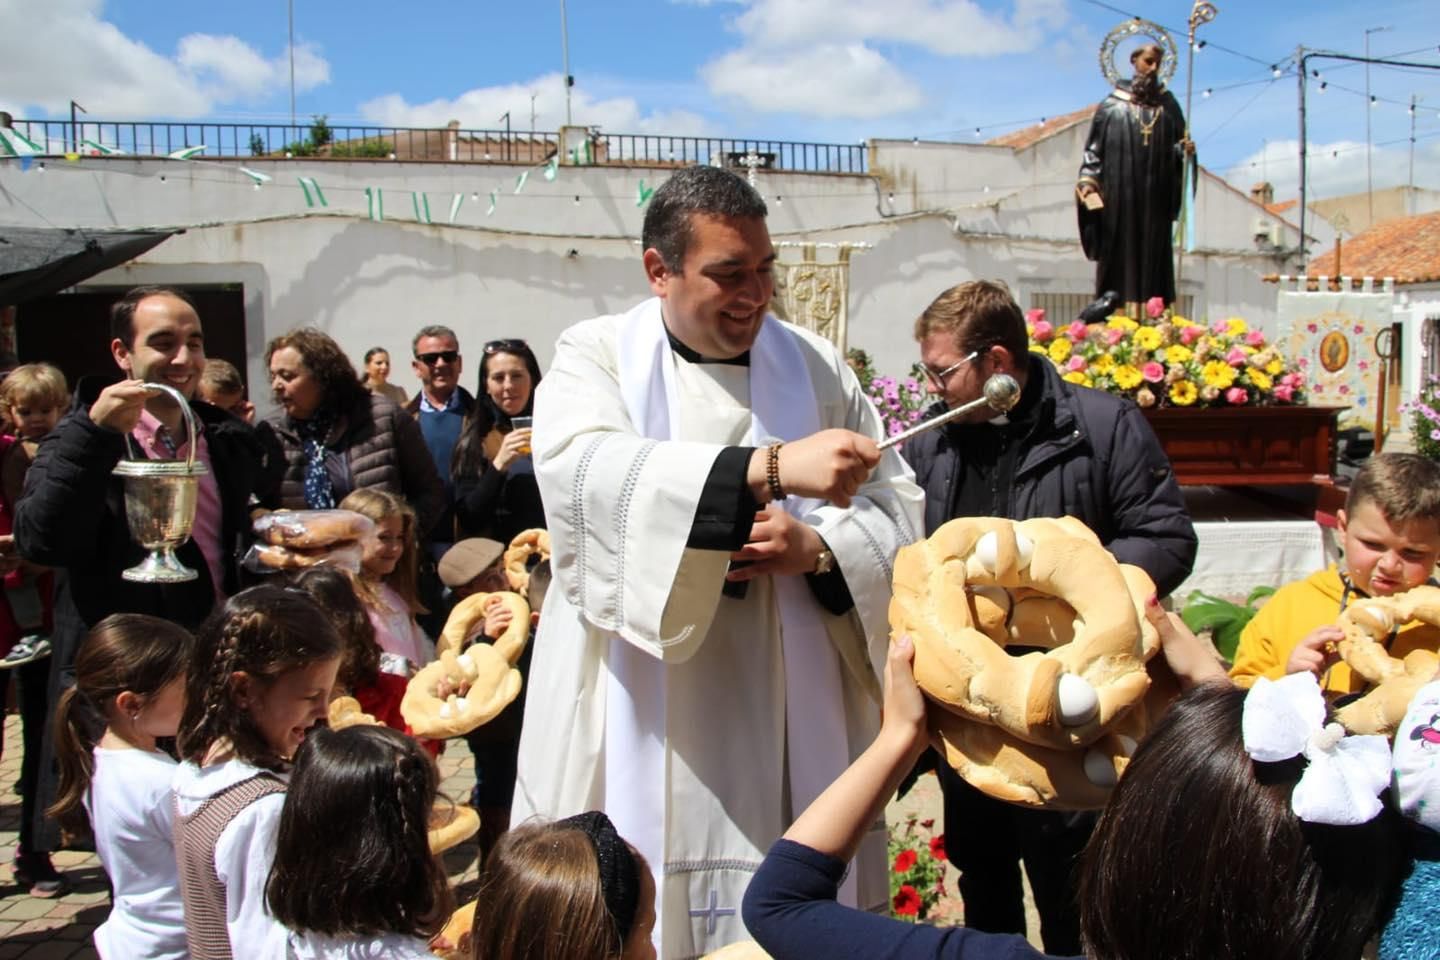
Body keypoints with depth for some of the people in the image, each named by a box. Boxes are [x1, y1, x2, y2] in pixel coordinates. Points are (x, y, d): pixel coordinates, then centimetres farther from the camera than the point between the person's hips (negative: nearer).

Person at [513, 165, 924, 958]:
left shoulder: (815, 367, 8)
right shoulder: (596, 356, -1)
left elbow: (898, 507, 6)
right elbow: (586, 473, -22)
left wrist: (817, 548, -15)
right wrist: (769, 468, -32)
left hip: (786, 718, 3)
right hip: (642, 723, -2)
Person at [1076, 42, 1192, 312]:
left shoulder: (1167, 104, 13)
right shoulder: (1112, 105, 4)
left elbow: (1178, 145, 14)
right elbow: (1093, 148, 2)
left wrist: (1185, 150, -9)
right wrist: (1088, 184, -9)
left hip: (1155, 199, 3)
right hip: (1118, 198, -2)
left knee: (1153, 251, -1)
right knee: (1120, 250, -5)